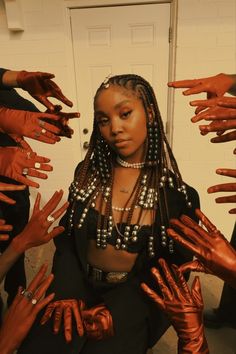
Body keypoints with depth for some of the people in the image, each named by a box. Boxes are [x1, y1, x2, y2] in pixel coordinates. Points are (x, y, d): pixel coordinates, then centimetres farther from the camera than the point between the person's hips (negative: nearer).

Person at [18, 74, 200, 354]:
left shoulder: (176, 195, -9)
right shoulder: (88, 172, -1)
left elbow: (174, 271, -4)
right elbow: (66, 236, 3)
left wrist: (117, 311, -14)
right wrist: (67, 292, -12)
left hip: (134, 302, -1)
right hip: (77, 287, 2)